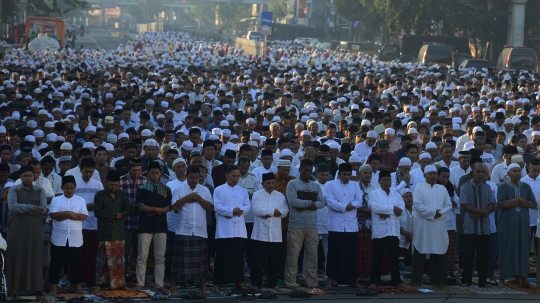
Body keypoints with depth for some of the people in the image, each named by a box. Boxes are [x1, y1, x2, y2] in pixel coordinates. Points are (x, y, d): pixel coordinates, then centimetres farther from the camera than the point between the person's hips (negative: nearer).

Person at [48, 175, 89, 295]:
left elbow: (84, 216, -6)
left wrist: (64, 215, -11)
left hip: (76, 239, 1)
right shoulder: (56, 200, 3)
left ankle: (78, 287, 13)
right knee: (56, 263, 2)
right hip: (59, 238, -1)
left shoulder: (80, 200, 6)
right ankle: (54, 287, 6)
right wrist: (68, 213, -16)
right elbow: (53, 215, -10)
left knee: (76, 263, 6)